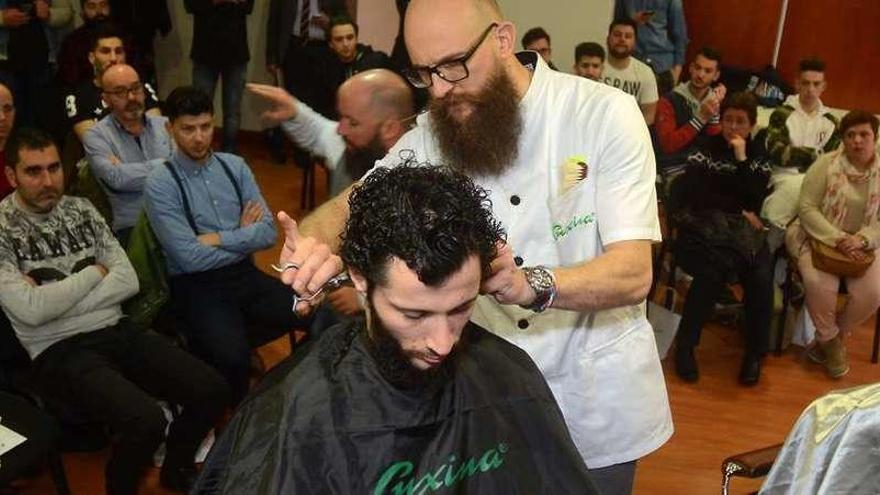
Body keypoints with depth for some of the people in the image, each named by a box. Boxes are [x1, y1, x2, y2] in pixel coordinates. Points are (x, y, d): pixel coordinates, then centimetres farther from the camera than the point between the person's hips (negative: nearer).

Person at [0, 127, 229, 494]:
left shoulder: (81, 209, 10)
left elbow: (128, 281, 2)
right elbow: (32, 310, -18)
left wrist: (55, 299, -10)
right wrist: (94, 272, -5)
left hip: (116, 332, 5)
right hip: (59, 352, -5)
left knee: (212, 392, -10)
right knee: (147, 421, -29)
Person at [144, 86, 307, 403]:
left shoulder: (235, 166, 7)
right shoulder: (160, 184, -7)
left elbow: (268, 232, 0)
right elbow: (190, 258, -15)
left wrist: (219, 239, -12)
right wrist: (243, 237, -5)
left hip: (246, 276, 5)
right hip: (197, 287, -5)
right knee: (232, 357, -33)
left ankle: (231, 339, 4)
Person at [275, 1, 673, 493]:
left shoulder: (604, 113, -16)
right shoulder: (431, 136, -5)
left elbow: (633, 273, -23)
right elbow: (347, 208, -11)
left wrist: (530, 285, -43)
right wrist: (316, 242, -36)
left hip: (594, 402, -2)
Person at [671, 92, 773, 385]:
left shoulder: (758, 154, 13)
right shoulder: (706, 147, 4)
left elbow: (755, 201, -1)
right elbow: (691, 193, -7)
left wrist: (742, 158, -8)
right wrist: (739, 210, -2)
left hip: (741, 227, 3)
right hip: (702, 223, -3)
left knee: (761, 278, -27)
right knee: (714, 269, -35)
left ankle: (755, 352, -9)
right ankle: (685, 344, -20)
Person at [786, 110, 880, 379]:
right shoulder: (826, 164, -6)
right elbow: (807, 209, -11)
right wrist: (838, 239, -21)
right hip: (819, 237, -2)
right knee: (819, 283, -31)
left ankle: (833, 336, 8)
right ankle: (830, 339, -1)